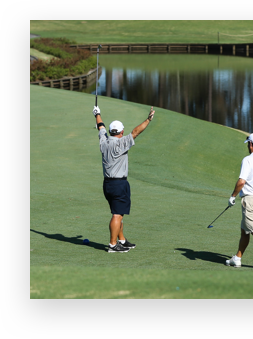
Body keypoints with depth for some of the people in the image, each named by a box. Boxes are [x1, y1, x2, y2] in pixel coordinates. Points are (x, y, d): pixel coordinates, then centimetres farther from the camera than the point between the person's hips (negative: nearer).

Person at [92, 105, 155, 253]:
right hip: (119, 184, -8)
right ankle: (113, 245, -6)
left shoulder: (104, 142, 6)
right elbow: (135, 132, -20)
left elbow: (101, 126, 23)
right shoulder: (120, 144, -14)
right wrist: (148, 120, -21)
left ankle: (122, 240, 26)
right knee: (117, 214, -6)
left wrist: (97, 114, 40)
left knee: (119, 213, 18)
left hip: (107, 184, 8)